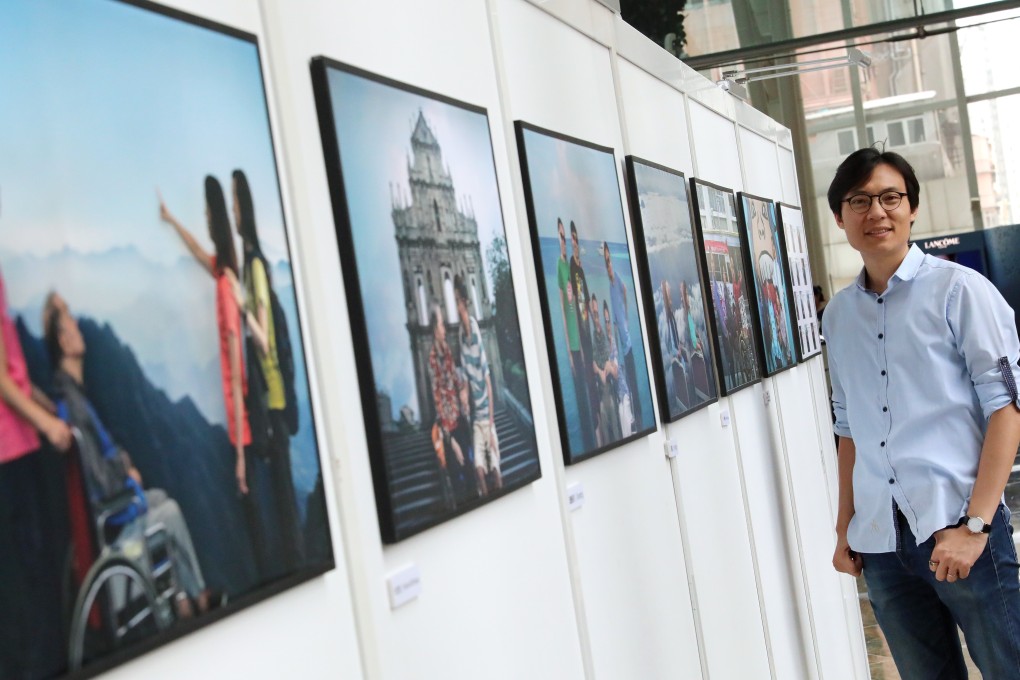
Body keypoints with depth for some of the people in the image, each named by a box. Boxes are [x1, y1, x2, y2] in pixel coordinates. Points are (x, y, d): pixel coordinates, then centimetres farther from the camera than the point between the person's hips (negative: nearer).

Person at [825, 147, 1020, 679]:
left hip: (956, 525, -4)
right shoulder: (838, 314, 11)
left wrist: (974, 524, -13)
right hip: (880, 540, 4)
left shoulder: (958, 289, -2)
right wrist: (844, 526, 13)